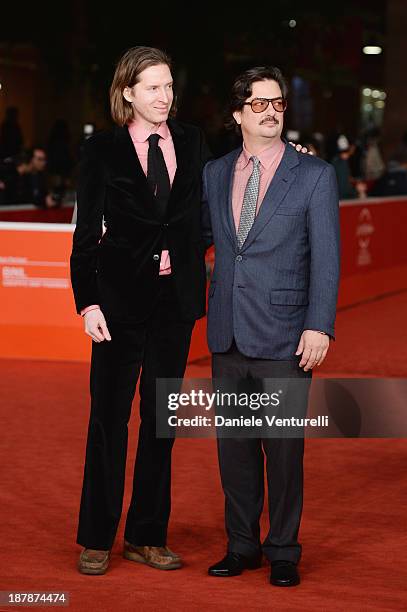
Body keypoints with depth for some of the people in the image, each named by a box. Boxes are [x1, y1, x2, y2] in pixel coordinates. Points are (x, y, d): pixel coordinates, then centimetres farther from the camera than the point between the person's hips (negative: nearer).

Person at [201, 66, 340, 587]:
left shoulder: (315, 175, -2)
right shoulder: (215, 174, 9)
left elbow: (326, 258, -6)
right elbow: (199, 236, 21)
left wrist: (319, 327, -13)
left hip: (284, 338, -4)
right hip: (228, 335, 4)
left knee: (283, 448, 2)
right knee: (233, 445, 10)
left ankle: (283, 552, 15)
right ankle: (242, 546, 24)